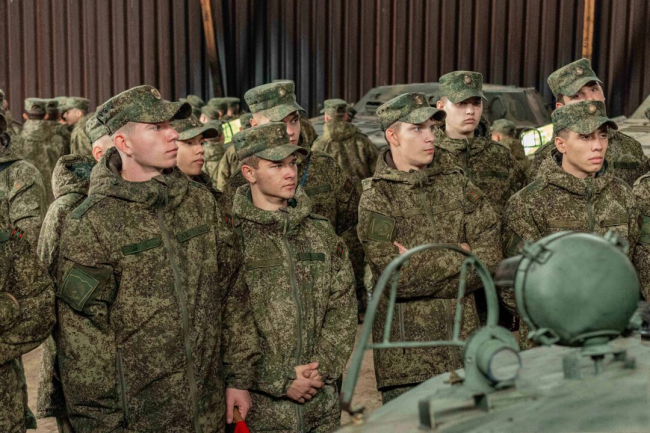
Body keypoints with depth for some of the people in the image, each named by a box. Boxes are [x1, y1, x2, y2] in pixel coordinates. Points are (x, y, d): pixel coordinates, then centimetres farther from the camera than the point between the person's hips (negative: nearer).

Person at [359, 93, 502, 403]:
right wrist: (459, 255, -8)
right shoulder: (376, 197, -4)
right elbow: (396, 276, -15)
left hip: (463, 341, 4)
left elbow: (491, 255, -2)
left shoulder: (456, 184, 8)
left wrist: (422, 269, -11)